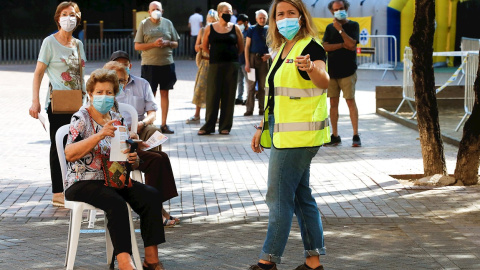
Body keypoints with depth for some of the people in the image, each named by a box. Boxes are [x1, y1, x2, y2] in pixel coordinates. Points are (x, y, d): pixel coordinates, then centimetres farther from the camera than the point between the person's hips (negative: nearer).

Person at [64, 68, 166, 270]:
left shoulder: (117, 119, 14)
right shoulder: (81, 119, -5)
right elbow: (69, 154, -21)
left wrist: (133, 161, -1)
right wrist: (100, 135, -28)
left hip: (113, 179, 6)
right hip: (82, 183, -6)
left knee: (151, 196, -19)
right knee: (116, 203, -35)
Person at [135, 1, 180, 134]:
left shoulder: (168, 23, 10)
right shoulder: (144, 24, 2)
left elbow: (176, 43, 14)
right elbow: (137, 46, -1)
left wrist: (168, 43, -8)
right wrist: (154, 44, -13)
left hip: (167, 63, 3)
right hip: (149, 63, -3)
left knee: (164, 93, 5)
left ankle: (164, 124, 11)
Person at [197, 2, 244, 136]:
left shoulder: (235, 28, 5)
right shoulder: (210, 28, 4)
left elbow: (241, 48, 12)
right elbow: (205, 47, 12)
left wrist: (230, 55, 9)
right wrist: (217, 55, 10)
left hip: (231, 65, 0)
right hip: (215, 65, 0)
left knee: (228, 96, 1)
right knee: (212, 95, -1)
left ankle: (225, 126, 7)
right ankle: (208, 126, 5)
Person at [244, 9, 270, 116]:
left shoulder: (268, 30, 7)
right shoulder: (252, 30, 1)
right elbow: (247, 46, 0)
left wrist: (269, 54, -7)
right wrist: (247, 63, -7)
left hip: (264, 59, 2)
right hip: (253, 58, -2)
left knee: (262, 86, 5)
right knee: (251, 85, -2)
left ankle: (262, 109, 12)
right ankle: (249, 109, 0)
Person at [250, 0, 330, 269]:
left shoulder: (311, 47, -11)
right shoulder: (282, 50, 16)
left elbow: (324, 81, -29)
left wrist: (310, 67, -50)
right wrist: (262, 128, 21)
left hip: (299, 135, -9)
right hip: (284, 135, 9)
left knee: (279, 197, -6)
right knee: (301, 196, 11)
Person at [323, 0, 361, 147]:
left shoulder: (353, 25, 2)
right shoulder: (330, 28, 13)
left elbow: (352, 44, -13)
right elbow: (325, 46, 1)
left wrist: (340, 29, -14)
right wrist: (343, 45, -8)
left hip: (347, 71, -4)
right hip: (332, 71, 4)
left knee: (351, 101, -7)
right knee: (333, 103, 4)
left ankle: (356, 135, -5)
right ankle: (335, 136, 10)